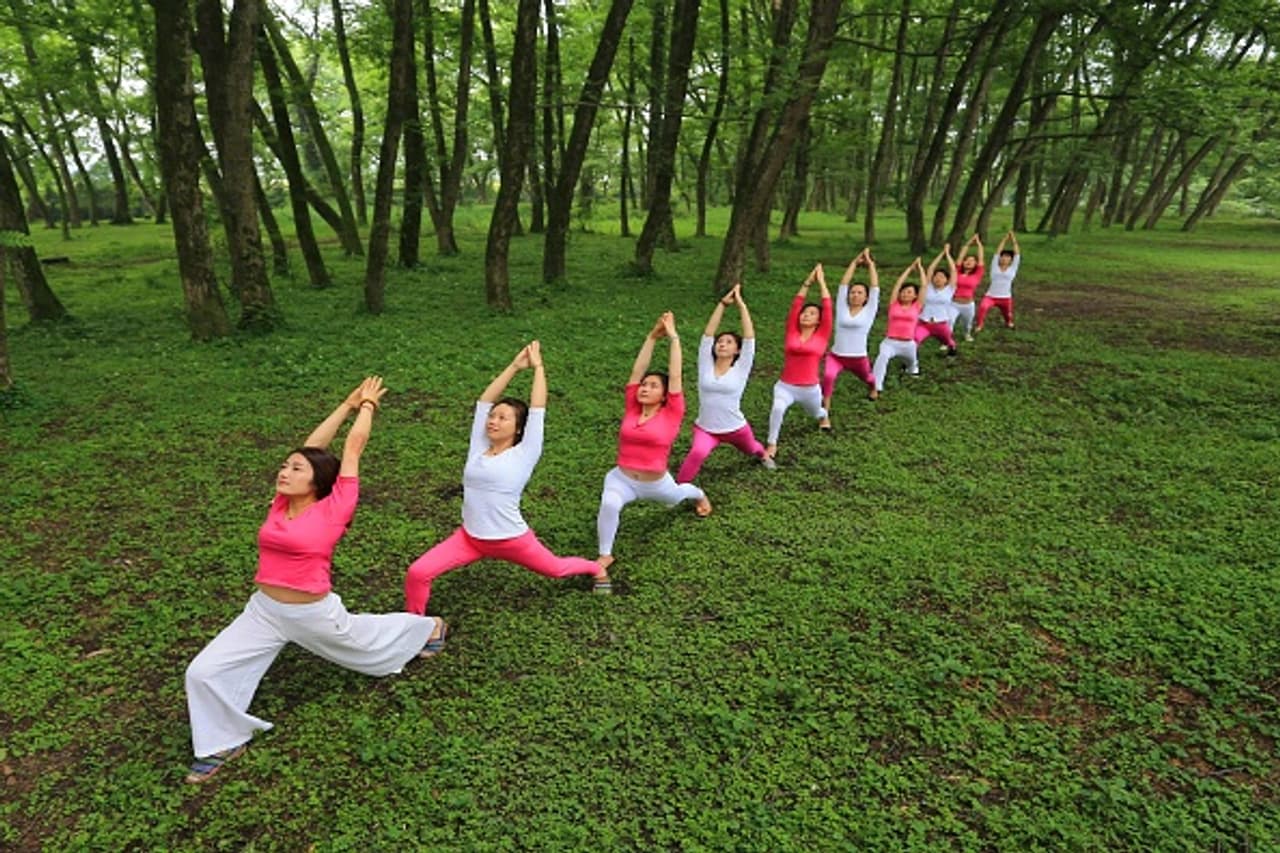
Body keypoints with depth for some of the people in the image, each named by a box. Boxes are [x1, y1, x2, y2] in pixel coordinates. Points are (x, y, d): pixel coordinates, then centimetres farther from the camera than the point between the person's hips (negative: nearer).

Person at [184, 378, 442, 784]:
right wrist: (348, 404, 6)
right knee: (202, 672, -3)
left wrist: (367, 405, -1)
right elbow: (313, 444, -1)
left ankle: (428, 627, 49)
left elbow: (354, 445, -14)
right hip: (263, 610, 5)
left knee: (367, 645, 21)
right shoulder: (281, 504, -3)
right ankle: (224, 742, 20)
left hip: (314, 613, -4)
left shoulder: (333, 510, -18)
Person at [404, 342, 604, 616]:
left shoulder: (523, 455, -10)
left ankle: (595, 567, 52)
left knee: (556, 569, 19)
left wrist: (537, 366, -2)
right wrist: (515, 366, 5)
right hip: (469, 537, 4)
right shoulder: (478, 449, 2)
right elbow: (484, 401, 3)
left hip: (512, 539, -3)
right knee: (417, 573, -13)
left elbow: (538, 409, -11)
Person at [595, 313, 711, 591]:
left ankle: (699, 494, 70)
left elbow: (675, 377, -16)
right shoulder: (632, 409, -5)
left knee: (677, 496, 32)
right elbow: (637, 372, -4)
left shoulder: (671, 414, -13)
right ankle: (604, 556, -12)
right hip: (621, 478, 0)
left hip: (656, 483, 0)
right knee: (609, 504, -33)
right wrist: (652, 336, -5)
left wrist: (674, 337, -12)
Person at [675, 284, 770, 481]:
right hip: (705, 428, -1)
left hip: (735, 428, 1)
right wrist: (723, 303, -12)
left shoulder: (741, 368, -10)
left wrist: (741, 304, -16)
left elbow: (750, 337, -16)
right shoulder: (706, 366, -6)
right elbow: (708, 333, -10)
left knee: (751, 449, 32)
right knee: (697, 453, -34)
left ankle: (762, 455, 70)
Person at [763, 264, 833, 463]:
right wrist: (808, 281, -1)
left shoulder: (822, 335, -3)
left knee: (815, 414, 29)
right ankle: (772, 445, -16)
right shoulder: (792, 333, 0)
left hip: (810, 389, 1)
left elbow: (828, 307, -7)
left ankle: (823, 416, 68)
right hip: (785, 386, -1)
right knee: (777, 408, -33)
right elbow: (796, 305, -1)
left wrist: (821, 281, -3)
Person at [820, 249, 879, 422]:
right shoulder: (842, 308, 3)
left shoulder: (869, 311, -1)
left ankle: (873, 388, 69)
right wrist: (855, 262, 7)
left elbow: (875, 286, -3)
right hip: (836, 356, -1)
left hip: (858, 358, 1)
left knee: (867, 378, 29)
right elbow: (843, 284, 4)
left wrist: (870, 262, 3)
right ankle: (825, 414, -22)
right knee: (828, 377, -32)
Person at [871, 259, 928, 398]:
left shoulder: (917, 306, 2)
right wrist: (910, 268, 12)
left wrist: (920, 268, 10)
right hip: (890, 342, -3)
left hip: (908, 344, 3)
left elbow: (923, 286, 2)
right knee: (882, 356, -36)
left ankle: (913, 369, 71)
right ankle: (876, 388, -41)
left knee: (912, 364, 30)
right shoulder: (894, 304, 2)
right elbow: (898, 283, 3)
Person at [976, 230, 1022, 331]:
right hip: (990, 296, -2)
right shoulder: (995, 267, 4)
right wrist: (1004, 240, 7)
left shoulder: (1012, 268, 4)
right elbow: (997, 252, 5)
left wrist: (1014, 240, 2)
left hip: (1005, 298, 2)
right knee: (982, 307, -33)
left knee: (1008, 316, 21)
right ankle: (979, 325, -16)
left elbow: (1017, 254, 0)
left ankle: (1008, 323, 57)